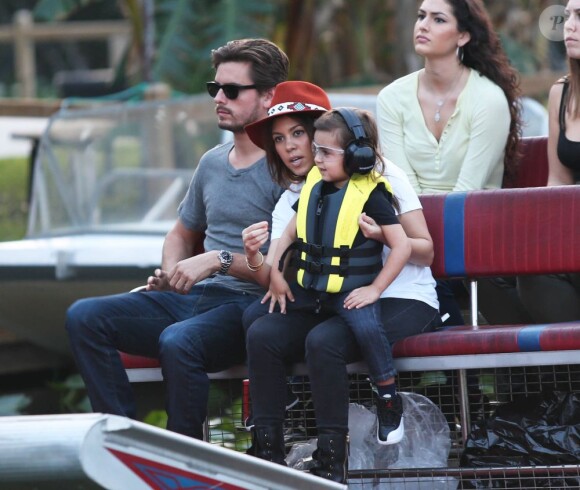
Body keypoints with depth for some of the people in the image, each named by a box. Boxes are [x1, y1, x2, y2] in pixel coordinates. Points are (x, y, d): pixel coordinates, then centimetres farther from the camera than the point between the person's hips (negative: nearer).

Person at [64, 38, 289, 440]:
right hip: (192, 299, 8)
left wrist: (220, 260, -19)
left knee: (178, 342, -38)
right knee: (85, 317, -11)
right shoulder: (212, 163, 18)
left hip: (248, 304, -8)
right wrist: (171, 275, 11)